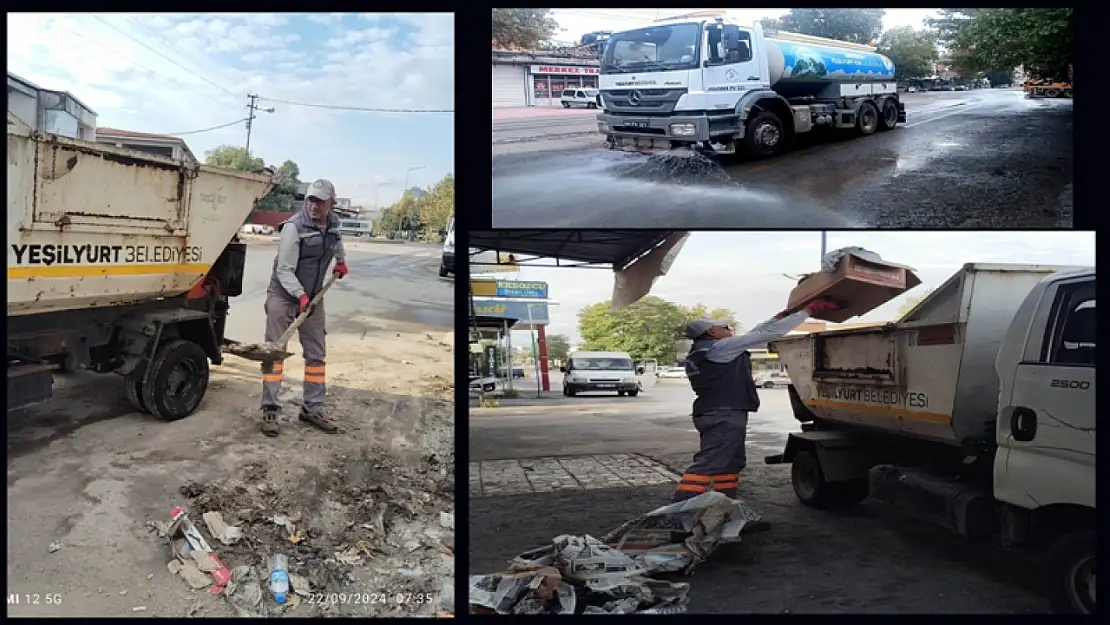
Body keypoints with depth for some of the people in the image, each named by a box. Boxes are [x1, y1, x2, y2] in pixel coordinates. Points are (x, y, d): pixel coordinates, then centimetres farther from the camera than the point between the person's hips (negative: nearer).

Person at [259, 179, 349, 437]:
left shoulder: (333, 223, 1)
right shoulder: (294, 226, -20)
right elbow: (284, 270, -22)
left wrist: (341, 259, 31)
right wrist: (300, 295, -33)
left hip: (313, 296, 6)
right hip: (283, 295, -6)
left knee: (316, 353, 8)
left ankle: (313, 409, 16)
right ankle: (270, 410, -3)